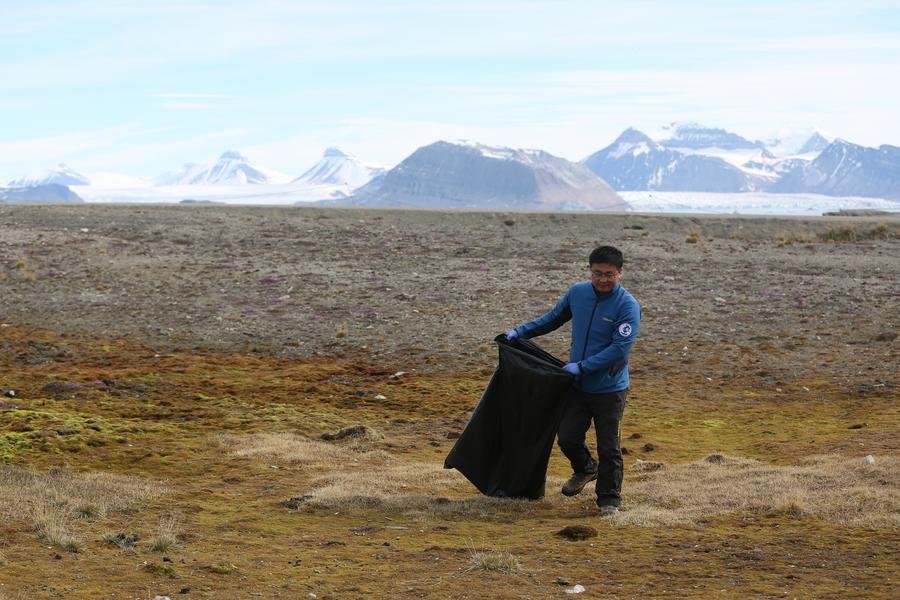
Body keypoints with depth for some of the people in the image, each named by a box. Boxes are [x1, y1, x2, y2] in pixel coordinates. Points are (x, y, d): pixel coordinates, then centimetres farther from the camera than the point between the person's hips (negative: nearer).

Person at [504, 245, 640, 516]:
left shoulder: (628, 306, -17)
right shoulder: (578, 292, 0)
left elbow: (620, 349, -23)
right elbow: (553, 318, 18)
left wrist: (582, 367, -23)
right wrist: (520, 332, 13)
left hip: (609, 389, -5)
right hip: (577, 385, 5)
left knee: (608, 447, 2)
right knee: (567, 438, 8)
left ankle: (609, 499, 17)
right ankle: (586, 470, 38)